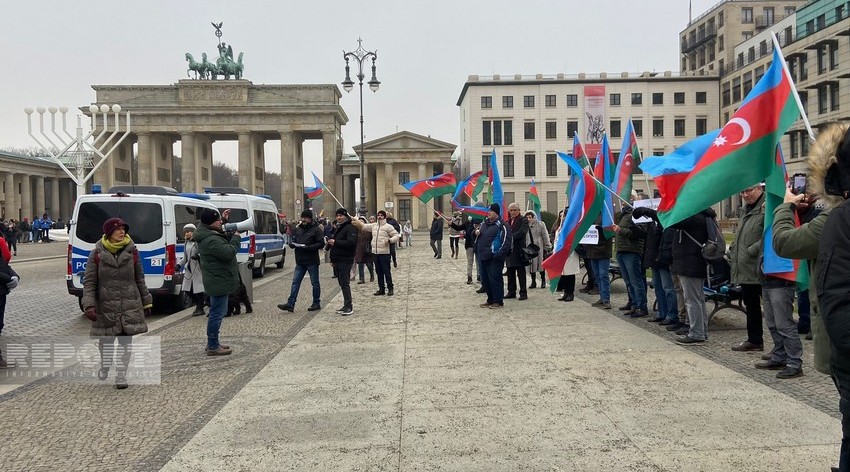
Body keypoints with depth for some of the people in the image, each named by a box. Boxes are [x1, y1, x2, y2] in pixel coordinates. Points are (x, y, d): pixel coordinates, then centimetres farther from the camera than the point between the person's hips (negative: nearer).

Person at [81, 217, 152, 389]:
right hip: (105, 306, -1)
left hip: (130, 306, 1)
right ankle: (105, 365, 40)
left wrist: (146, 302, 11)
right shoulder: (97, 254, -2)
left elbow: (140, 279, 10)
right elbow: (89, 282, -1)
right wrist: (89, 305, -11)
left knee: (126, 341, 2)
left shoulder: (132, 252, 2)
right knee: (106, 340, 11)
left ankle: (121, 374, 16)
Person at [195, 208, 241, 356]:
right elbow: (229, 253, -26)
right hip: (219, 281, -11)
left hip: (217, 281, 11)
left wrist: (223, 219, 19)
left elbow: (223, 240, 30)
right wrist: (236, 238, -11)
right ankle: (213, 347, 3)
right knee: (217, 313, -4)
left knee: (217, 312, 20)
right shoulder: (211, 240, -24)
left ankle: (213, 343, 30)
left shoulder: (208, 235, 10)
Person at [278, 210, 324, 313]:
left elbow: (321, 243, -12)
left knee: (315, 283, 6)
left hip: (312, 261, -6)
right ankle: (290, 304, 1)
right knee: (295, 282, 2)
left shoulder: (316, 229, -6)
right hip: (300, 261, 6)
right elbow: (293, 240, 19)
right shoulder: (298, 229, 13)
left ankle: (316, 303, 17)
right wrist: (292, 243, -5)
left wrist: (308, 247, -22)